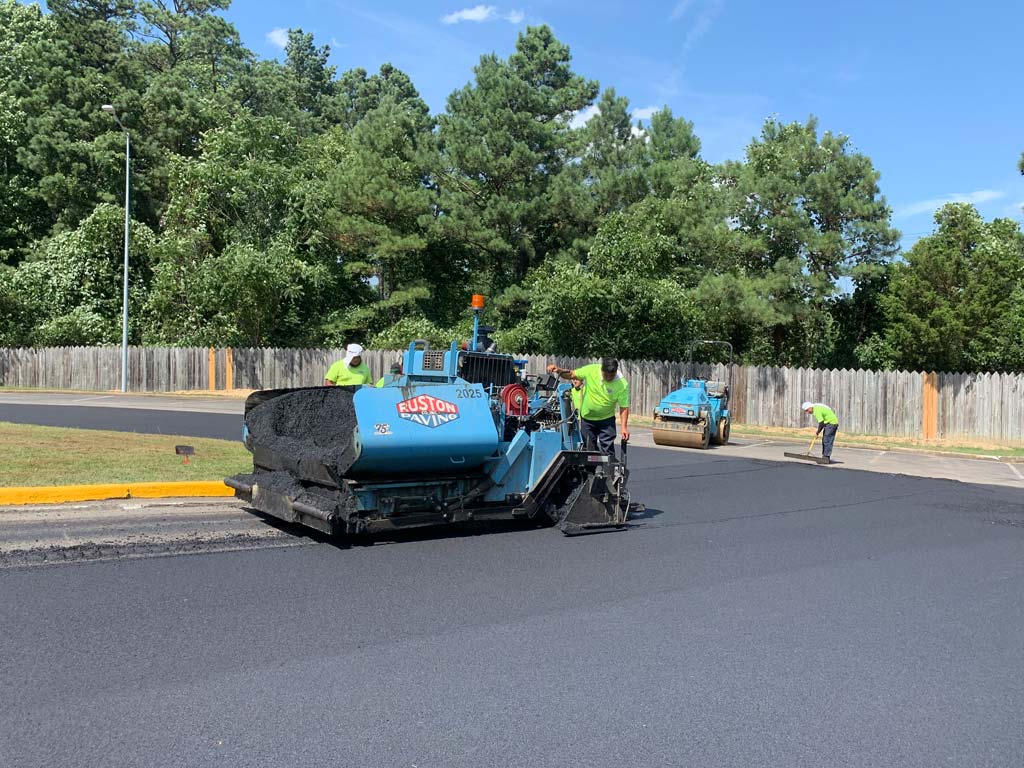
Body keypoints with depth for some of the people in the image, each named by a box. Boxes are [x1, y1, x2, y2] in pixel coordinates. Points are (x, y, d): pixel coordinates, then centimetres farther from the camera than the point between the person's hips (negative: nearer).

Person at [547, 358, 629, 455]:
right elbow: (571, 375, -5)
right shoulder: (591, 370, -17)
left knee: (607, 449, -3)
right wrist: (558, 370, -23)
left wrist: (624, 427, -26)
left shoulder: (622, 384, -20)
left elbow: (624, 407, -18)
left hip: (606, 419, -2)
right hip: (587, 418, 2)